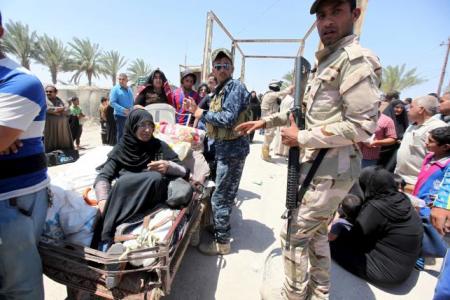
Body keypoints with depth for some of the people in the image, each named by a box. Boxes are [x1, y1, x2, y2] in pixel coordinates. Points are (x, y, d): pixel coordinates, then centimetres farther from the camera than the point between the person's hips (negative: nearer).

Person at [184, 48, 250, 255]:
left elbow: (228, 119, -24)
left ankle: (222, 242, 15)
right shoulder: (221, 89, 17)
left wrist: (202, 114, -15)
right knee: (226, 194, 21)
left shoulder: (235, 87, -12)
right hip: (225, 147, 10)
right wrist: (197, 111, 5)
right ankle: (221, 230, 40)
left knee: (220, 197, -2)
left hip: (232, 148, -10)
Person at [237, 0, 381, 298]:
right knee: (316, 232, 20)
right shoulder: (326, 63, 17)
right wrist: (265, 121, 16)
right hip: (319, 165, 10)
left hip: (330, 170, -10)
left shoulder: (356, 58, -14)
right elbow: (304, 110, 22)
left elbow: (362, 125, -22)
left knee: (294, 234, 2)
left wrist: (302, 138, -18)